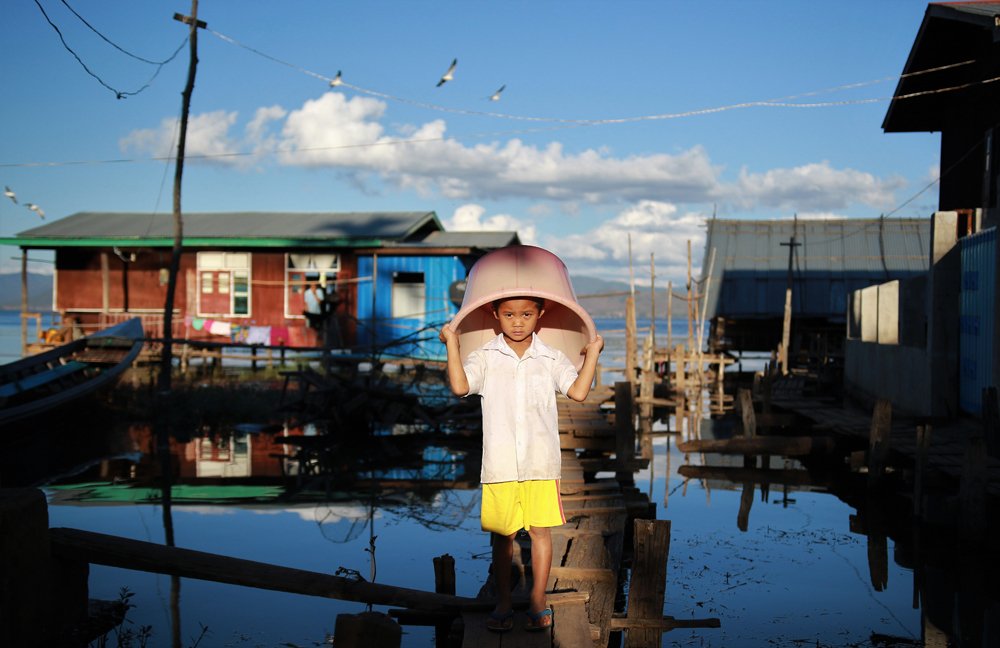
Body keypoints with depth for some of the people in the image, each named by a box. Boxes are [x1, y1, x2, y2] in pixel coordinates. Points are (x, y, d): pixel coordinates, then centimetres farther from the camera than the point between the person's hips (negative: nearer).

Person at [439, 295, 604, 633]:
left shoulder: (551, 359, 6)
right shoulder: (485, 357, 4)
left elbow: (578, 391, -6)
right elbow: (460, 386, -12)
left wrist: (593, 352, -3)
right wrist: (452, 343, -9)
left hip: (540, 462, 0)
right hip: (500, 463, 0)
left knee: (540, 529, 4)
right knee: (502, 534, 6)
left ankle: (538, 599, 17)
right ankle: (503, 602, 18)